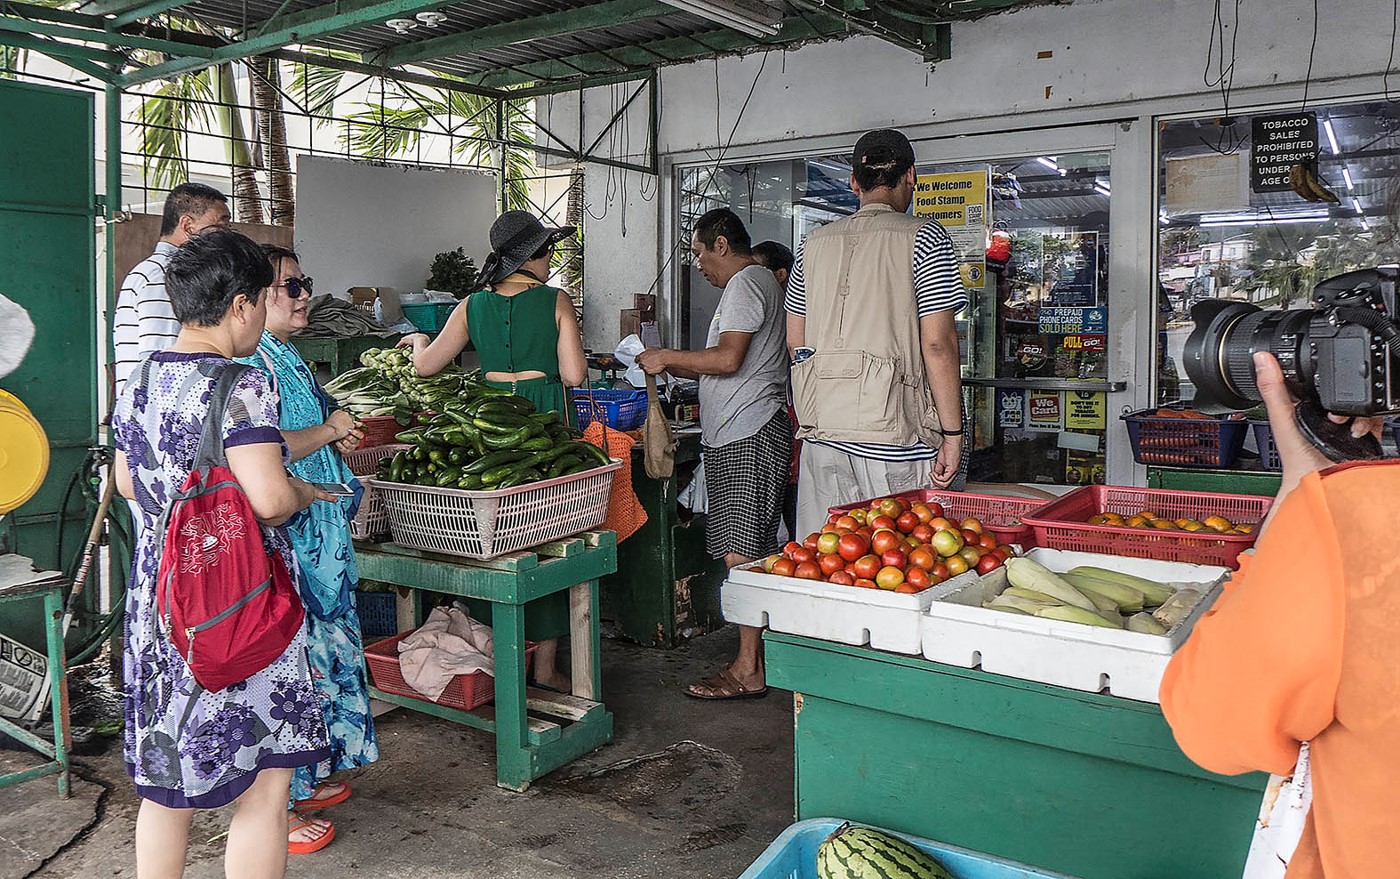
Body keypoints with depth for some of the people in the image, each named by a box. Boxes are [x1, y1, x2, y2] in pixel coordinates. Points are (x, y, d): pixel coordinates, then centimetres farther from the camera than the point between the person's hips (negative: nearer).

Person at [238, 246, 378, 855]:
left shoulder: (288, 358, 17)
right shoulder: (251, 361, -16)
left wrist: (340, 440, 14)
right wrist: (328, 431, -14)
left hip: (317, 537, 11)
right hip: (282, 541, -11)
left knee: (319, 653, 17)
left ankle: (305, 778, 32)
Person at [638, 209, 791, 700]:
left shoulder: (745, 283, -8)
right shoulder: (757, 282, 25)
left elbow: (728, 359, -20)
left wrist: (666, 357, -8)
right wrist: (671, 367, 20)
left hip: (748, 435, -11)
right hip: (744, 433, 11)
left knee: (741, 555, -9)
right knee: (752, 553, 10)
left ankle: (749, 670, -5)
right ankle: (757, 659, 16)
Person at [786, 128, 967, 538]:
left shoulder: (814, 244, 12)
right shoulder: (925, 238, -2)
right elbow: (938, 345, -9)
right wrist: (953, 434, -5)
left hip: (821, 429, 5)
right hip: (895, 431, -5)